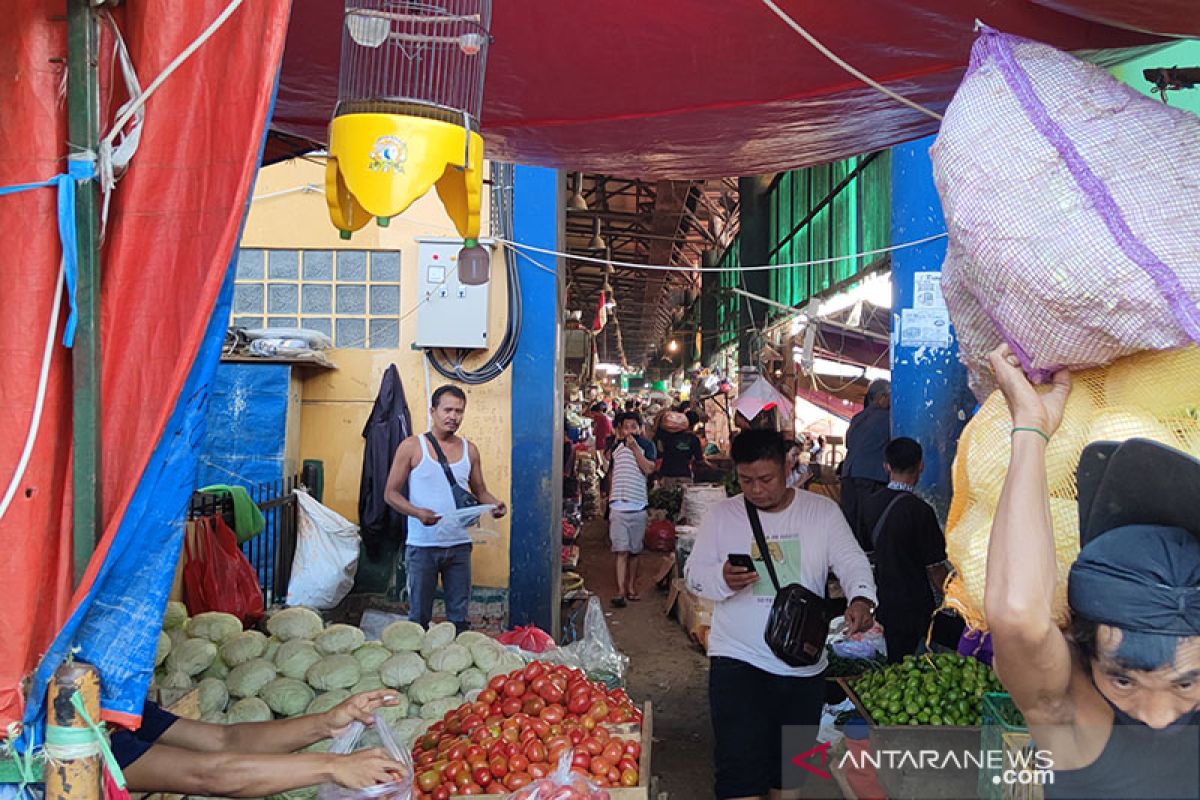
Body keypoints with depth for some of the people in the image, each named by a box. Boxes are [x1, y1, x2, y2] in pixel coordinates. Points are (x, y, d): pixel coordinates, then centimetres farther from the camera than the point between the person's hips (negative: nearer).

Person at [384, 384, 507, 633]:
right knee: (419, 616, 7)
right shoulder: (412, 447, -3)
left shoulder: (469, 450, 7)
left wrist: (495, 504, -9)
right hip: (423, 544, -3)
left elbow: (480, 491, 14)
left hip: (459, 544, 3)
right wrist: (418, 512, -22)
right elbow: (391, 493, -4)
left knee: (459, 616, 9)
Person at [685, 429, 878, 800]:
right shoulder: (721, 515, 0)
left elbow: (851, 560, -3)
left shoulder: (823, 512, 2)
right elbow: (693, 572, -1)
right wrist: (722, 579, -23)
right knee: (741, 768, -6)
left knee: (790, 767, 17)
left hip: (804, 664, 2)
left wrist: (861, 598, -24)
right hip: (738, 661, -2)